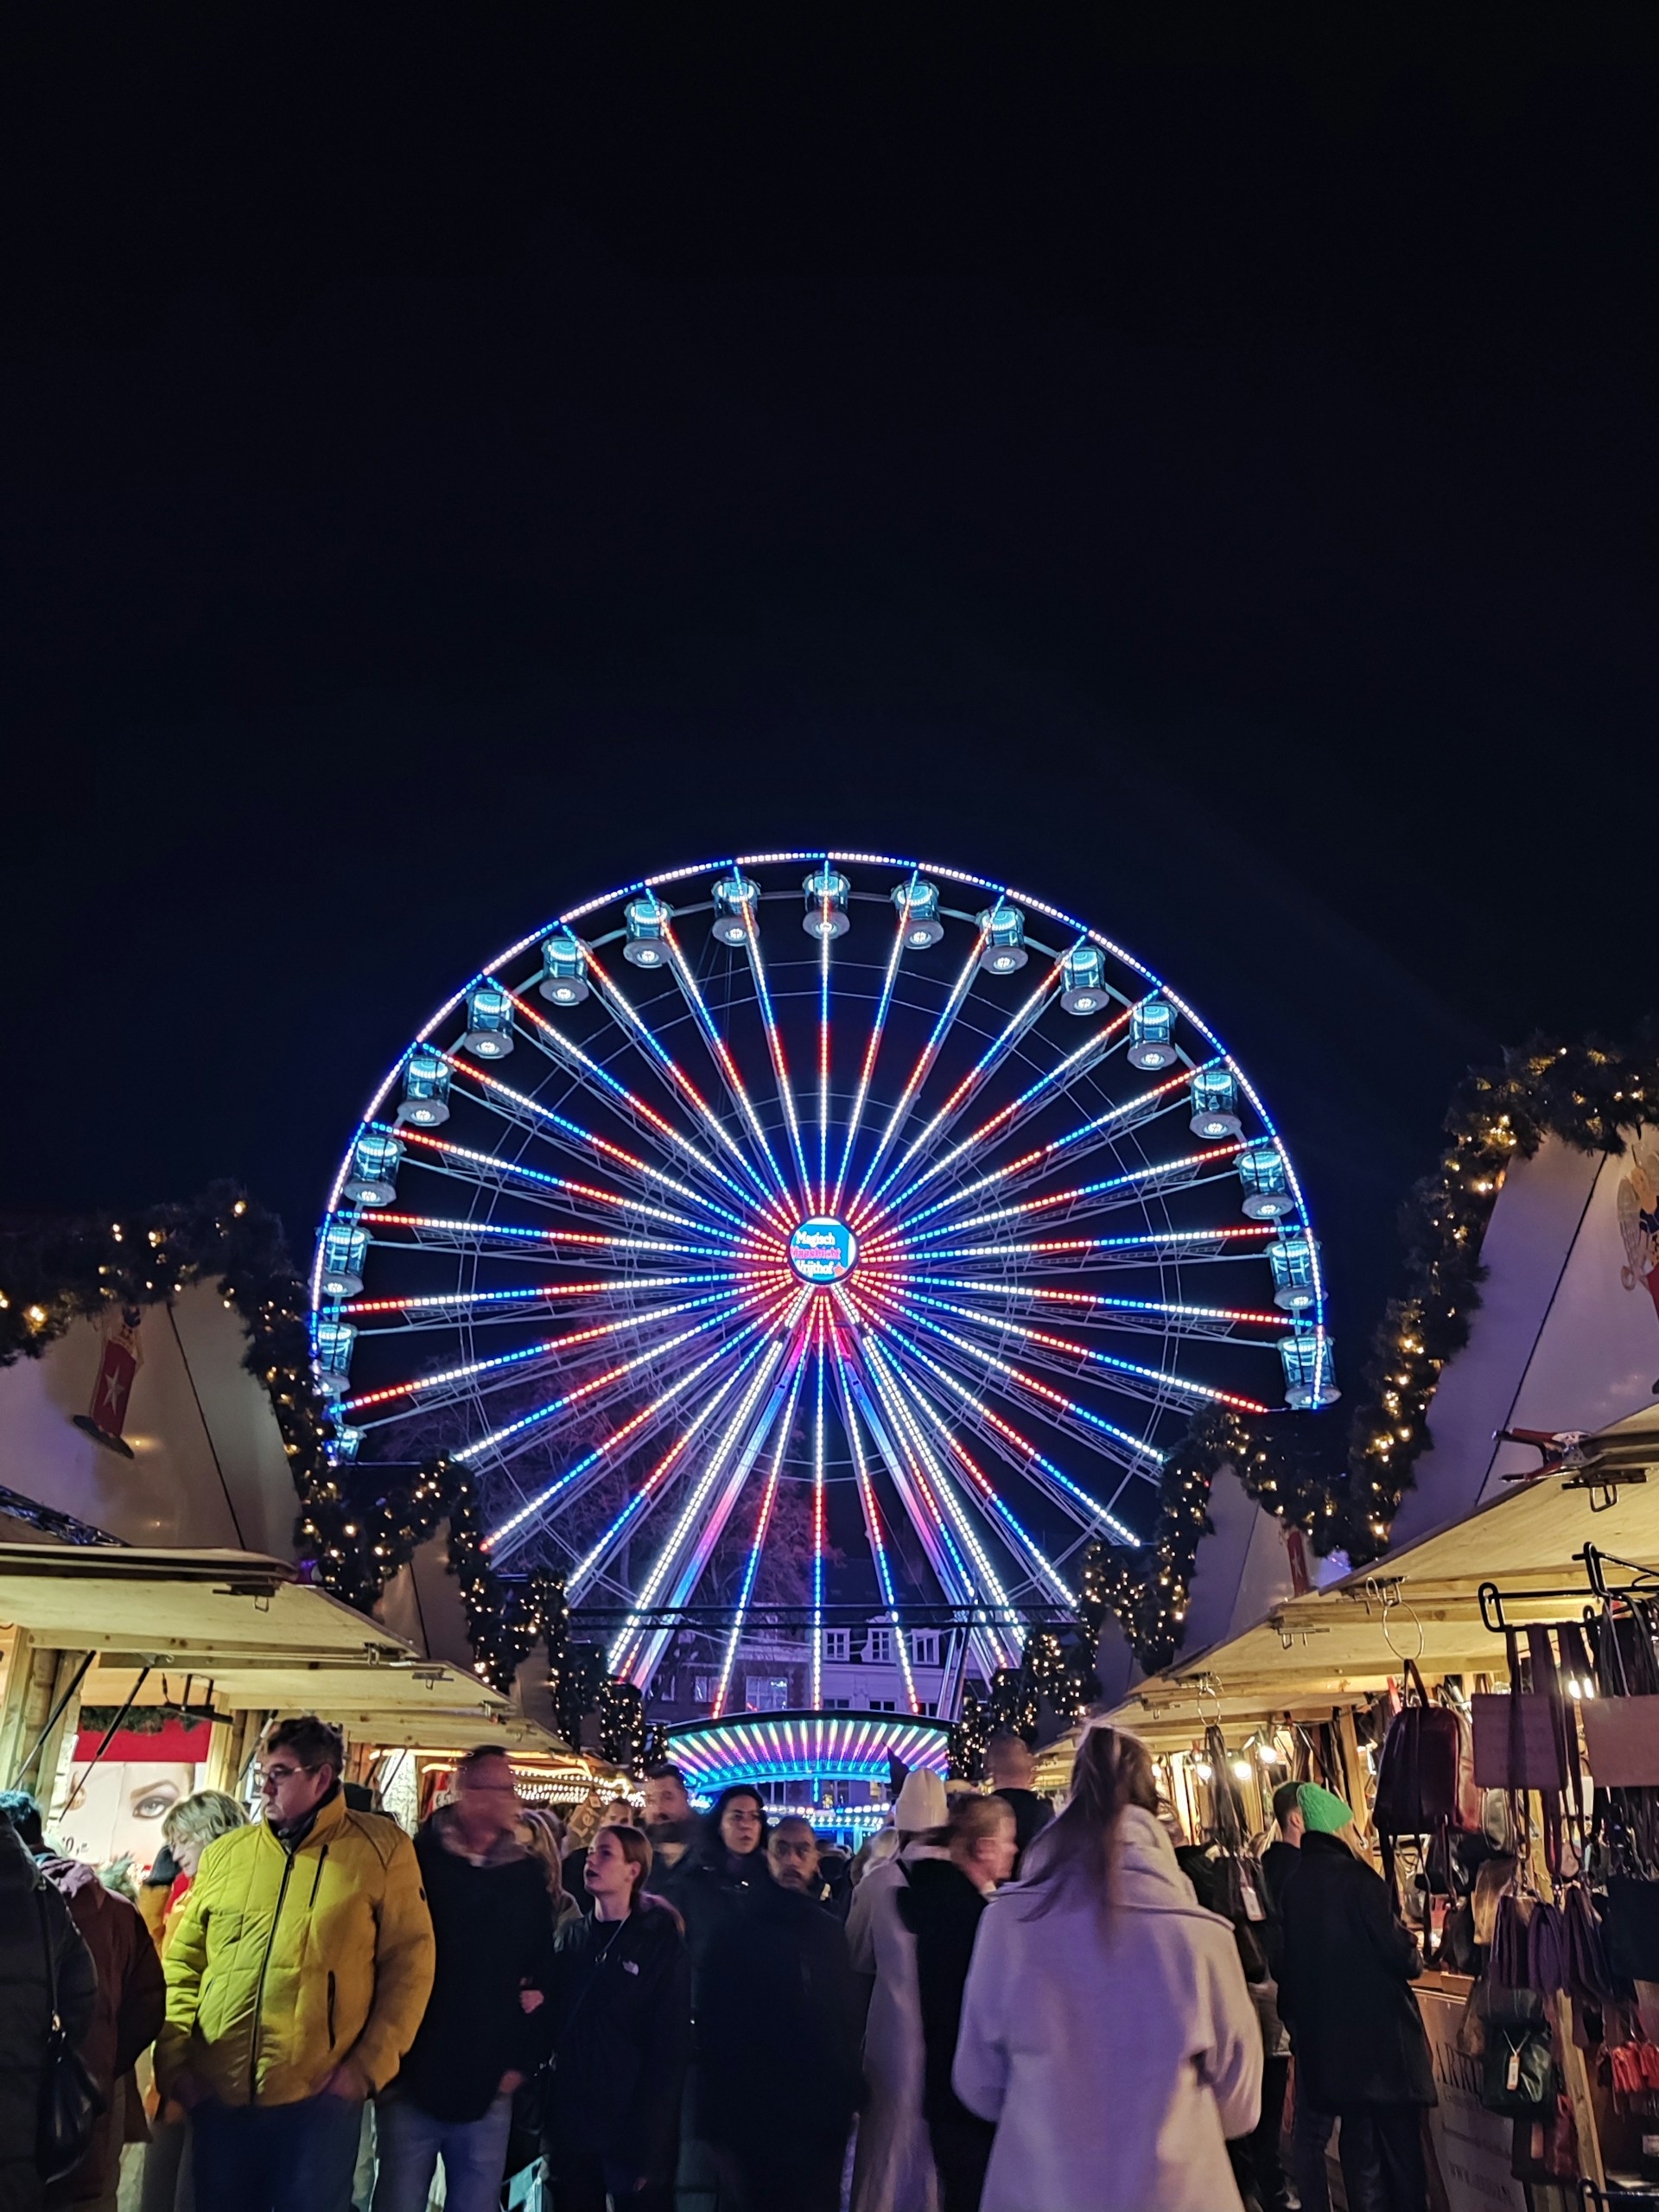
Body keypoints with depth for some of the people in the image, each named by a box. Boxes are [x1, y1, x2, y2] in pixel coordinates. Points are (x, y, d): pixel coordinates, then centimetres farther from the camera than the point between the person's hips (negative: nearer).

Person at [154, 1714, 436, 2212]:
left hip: (320, 2098, -4)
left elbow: (409, 1963, -4)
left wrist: (370, 2064, -9)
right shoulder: (224, 1853, 9)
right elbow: (182, 1966, 11)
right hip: (218, 2095, 4)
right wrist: (173, 2060, 1)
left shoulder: (381, 1848, -4)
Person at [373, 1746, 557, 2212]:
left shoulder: (525, 1873, 4)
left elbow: (540, 1975, 9)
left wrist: (522, 2060, 4)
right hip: (410, 2081, -2)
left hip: (488, 2088, 3)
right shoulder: (415, 1860, -6)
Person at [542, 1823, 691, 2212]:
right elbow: (556, 2019, 17)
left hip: (633, 2126, -4)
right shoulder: (571, 1936, 9)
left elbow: (670, 2045, -7)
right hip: (570, 2122, 4)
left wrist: (651, 2141, -11)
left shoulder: (660, 1942, -5)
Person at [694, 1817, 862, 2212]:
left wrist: (847, 2097, 5)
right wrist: (714, 2114, -8)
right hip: (750, 2115, -2)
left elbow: (849, 2017, 9)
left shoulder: (831, 1931, 5)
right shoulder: (736, 1930, -5)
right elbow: (714, 2021, -5)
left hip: (821, 2116, 3)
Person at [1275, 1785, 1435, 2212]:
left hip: (1329, 2043, 6)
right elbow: (1403, 1958, -18)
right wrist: (1413, 1952, 5)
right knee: (1401, 2145, 9)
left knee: (1359, 2145, 16)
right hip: (1382, 2036, -5)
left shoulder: (1293, 1885, 0)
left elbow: (1287, 1966, 7)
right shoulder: (1357, 1880, -19)